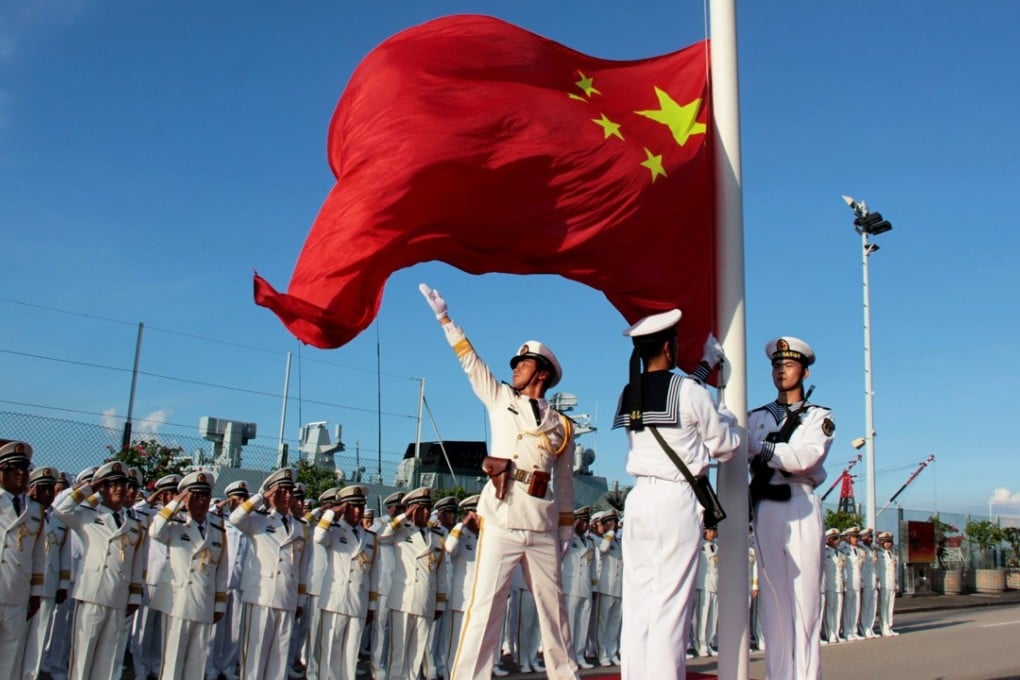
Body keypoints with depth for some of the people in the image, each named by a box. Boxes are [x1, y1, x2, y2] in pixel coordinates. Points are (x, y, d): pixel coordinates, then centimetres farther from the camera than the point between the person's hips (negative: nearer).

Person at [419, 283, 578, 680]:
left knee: (553, 605, 10)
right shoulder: (501, 399, 13)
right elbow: (470, 361, 10)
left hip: (543, 524, 2)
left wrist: (566, 527, 12)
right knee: (486, 602, -7)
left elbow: (565, 480, 14)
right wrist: (444, 316, 7)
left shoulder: (562, 426, 13)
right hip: (502, 518, -2)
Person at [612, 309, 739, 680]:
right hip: (677, 501, -5)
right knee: (671, 605, -2)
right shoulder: (691, 392, -8)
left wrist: (705, 364, 38)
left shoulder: (629, 395, 9)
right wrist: (723, 418, 21)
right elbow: (725, 445, 2)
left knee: (637, 602, 8)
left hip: (639, 499, 6)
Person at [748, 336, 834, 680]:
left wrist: (761, 447, -16)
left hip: (802, 508, -3)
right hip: (766, 508, 3)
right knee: (772, 597, 4)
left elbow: (806, 457, -10)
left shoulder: (819, 416, 8)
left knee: (805, 598, -4)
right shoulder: (757, 417, 17)